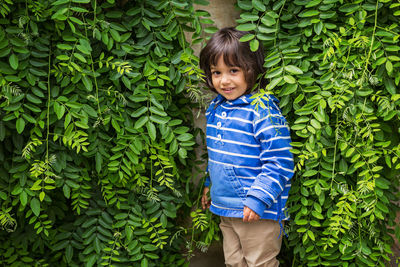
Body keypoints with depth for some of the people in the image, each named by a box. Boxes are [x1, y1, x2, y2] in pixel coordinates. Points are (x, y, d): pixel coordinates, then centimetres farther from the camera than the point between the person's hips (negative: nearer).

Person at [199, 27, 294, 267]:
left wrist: (258, 199, -24)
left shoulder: (263, 111, -19)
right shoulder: (215, 110, 7)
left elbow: (279, 162, -21)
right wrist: (209, 184, 27)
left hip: (258, 213, -7)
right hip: (225, 210, 8)